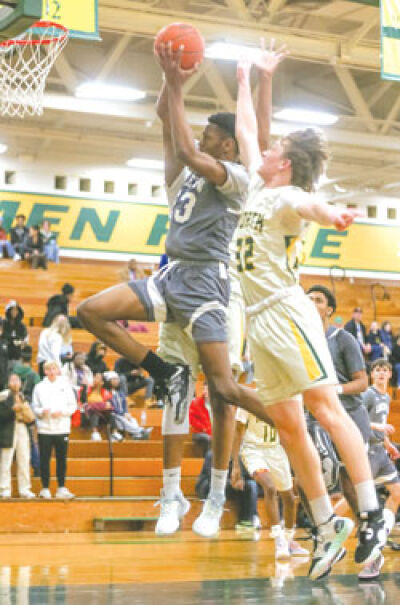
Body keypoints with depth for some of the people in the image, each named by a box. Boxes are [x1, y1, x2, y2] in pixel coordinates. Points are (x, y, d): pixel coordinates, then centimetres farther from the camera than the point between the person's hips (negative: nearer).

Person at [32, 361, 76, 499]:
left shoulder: (65, 385, 5)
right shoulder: (40, 387, 5)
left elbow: (73, 406, 5)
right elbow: (35, 407, 6)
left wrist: (61, 412, -12)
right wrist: (42, 412, -14)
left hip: (62, 428, 0)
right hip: (44, 429, 0)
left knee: (62, 459, 4)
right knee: (45, 459, 1)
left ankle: (61, 488, 11)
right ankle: (45, 488, 8)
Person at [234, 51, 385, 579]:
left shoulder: (286, 197, -6)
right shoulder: (257, 187, 18)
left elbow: (306, 204, -32)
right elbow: (246, 132, 32)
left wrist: (328, 211, -55)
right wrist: (244, 79, 38)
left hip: (286, 312, -9)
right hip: (258, 319, 9)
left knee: (324, 405, -16)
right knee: (287, 424, 3)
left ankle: (371, 514, -19)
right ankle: (327, 525, 5)